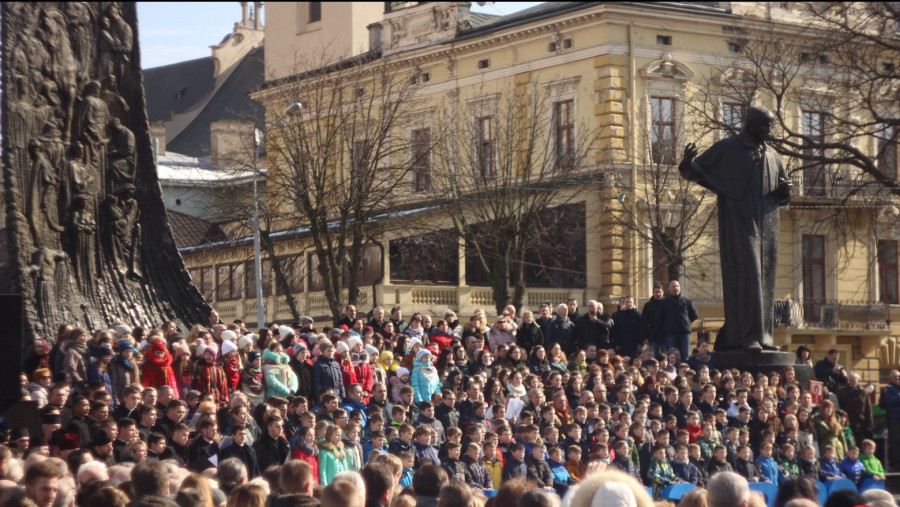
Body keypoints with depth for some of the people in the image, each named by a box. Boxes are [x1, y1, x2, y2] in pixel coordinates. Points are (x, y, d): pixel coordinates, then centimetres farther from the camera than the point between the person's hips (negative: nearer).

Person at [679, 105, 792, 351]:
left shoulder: (772, 156, 18)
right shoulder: (727, 148, 1)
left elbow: (781, 197, 24)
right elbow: (697, 172, -2)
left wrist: (785, 190, -1)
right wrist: (687, 163, -25)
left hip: (766, 225, 6)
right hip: (738, 223, -6)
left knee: (764, 280, 5)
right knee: (746, 276, -13)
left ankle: (762, 336, 9)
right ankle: (746, 337, -15)